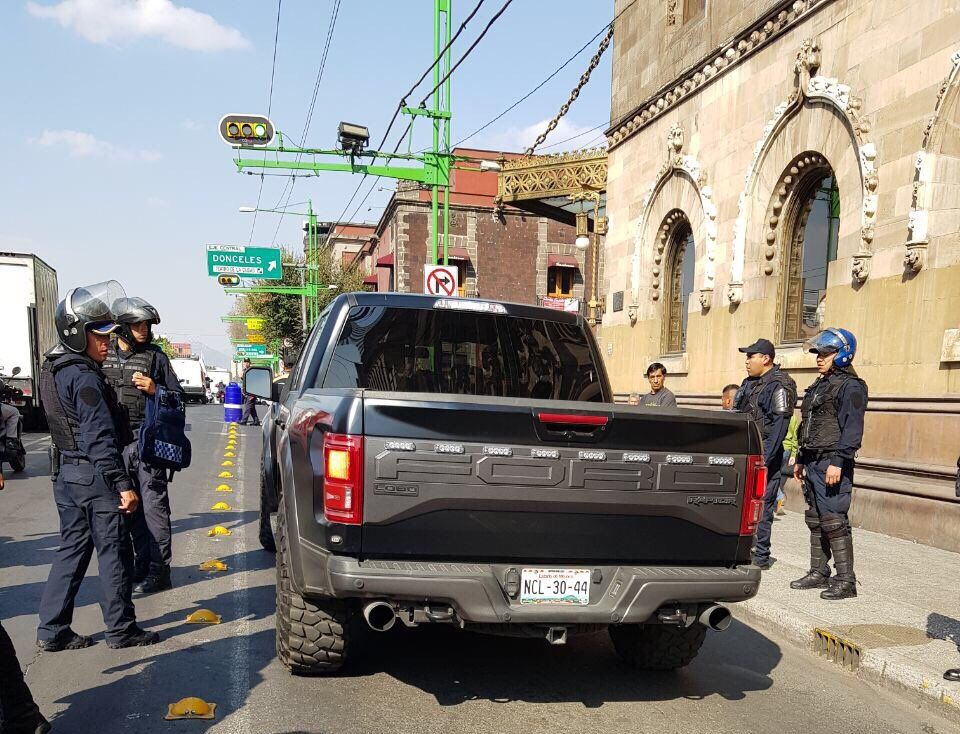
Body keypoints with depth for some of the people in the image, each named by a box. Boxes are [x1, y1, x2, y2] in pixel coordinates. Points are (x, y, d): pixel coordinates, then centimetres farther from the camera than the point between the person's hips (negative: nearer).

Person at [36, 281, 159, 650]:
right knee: (113, 551, 1)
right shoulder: (85, 377, -19)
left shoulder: (53, 370, 11)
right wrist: (123, 484, -23)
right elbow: (100, 438, -23)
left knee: (72, 549, 16)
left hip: (65, 473, 9)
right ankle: (121, 629, 10)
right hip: (94, 474, -9)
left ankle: (52, 630, 20)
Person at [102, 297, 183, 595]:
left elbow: (178, 396, 5)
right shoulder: (103, 356, 9)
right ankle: (142, 564, 22)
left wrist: (154, 389, -13)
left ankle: (158, 570, 3)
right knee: (130, 507, 11)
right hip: (116, 442, 4)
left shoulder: (155, 356, 2)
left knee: (154, 506, -2)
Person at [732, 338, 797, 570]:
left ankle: (761, 556, 4)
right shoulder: (749, 383, 16)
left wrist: (764, 459, -21)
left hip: (764, 456, -9)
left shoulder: (779, 385, -11)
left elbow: (779, 425, -17)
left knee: (761, 505, -4)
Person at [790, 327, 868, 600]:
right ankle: (819, 573, 21)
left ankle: (845, 580, -2)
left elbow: (852, 429, -17)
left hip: (832, 464, -9)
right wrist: (800, 460, 23)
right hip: (813, 463, 9)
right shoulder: (818, 386, 20)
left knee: (834, 521, -8)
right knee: (815, 520, 12)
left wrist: (838, 461, -24)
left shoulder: (851, 386, -8)